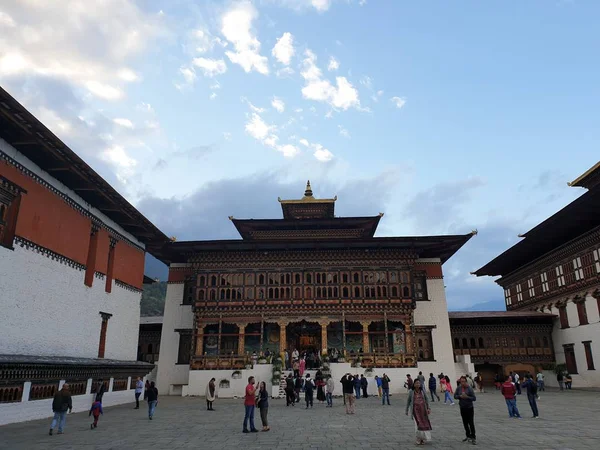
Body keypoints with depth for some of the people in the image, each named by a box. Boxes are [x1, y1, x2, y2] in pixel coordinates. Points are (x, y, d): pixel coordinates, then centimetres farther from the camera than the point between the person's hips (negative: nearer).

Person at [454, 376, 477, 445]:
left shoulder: (469, 388, -14)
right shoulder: (458, 388, -3)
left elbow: (474, 398, -13)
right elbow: (455, 396, 1)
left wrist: (467, 397, -26)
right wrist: (460, 396, -17)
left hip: (470, 408, -4)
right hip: (462, 408, 4)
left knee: (471, 423, -4)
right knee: (465, 423, 13)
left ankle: (473, 438, 4)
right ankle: (468, 436, 27)